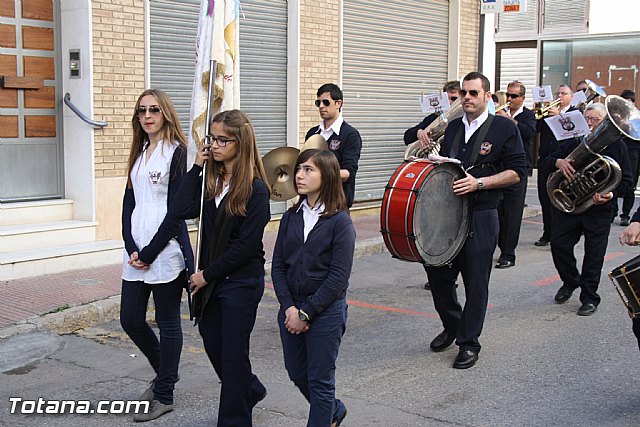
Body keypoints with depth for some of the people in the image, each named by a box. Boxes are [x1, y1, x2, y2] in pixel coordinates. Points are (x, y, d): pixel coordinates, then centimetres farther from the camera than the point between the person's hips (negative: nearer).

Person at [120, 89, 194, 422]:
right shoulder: (140, 153, 15)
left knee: (168, 323, 3)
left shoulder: (176, 152, -7)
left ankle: (164, 395, 15)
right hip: (136, 252, 7)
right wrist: (131, 248, -2)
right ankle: (164, 372, 33)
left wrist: (150, 253, -14)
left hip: (165, 250, -7)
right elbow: (129, 203, 11)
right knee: (131, 319, 10)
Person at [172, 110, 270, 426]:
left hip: (241, 281, -7)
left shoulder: (255, 189, -15)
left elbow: (246, 245, -17)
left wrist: (208, 274, -13)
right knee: (212, 344, 18)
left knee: (232, 352, 4)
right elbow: (182, 210, -11)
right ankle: (251, 390, 44)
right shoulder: (211, 180, 4)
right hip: (210, 278, 7)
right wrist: (196, 167, -10)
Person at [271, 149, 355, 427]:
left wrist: (306, 313, -15)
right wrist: (289, 308, -10)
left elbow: (338, 277, -15)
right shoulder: (291, 217, 4)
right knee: (297, 374, 18)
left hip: (325, 311, -6)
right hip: (291, 308, 6)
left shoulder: (340, 221, -12)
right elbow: (278, 266, 2)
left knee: (319, 380, 4)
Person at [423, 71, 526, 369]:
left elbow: (516, 172, -7)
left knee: (475, 282, 1)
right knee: (437, 272, 7)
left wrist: (478, 183, -17)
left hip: (481, 216, -5)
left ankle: (468, 343, 14)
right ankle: (451, 325, 31)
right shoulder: (453, 128, 15)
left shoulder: (504, 128, -2)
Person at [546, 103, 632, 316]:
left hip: (599, 208, -3)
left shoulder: (616, 145, 1)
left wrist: (610, 193, -16)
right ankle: (570, 282, 25)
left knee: (594, 253, 0)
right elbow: (549, 160, 7)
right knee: (559, 243, 0)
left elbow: (626, 180, 2)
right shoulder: (575, 141, 7)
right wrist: (558, 162, -17)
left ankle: (589, 297, 12)